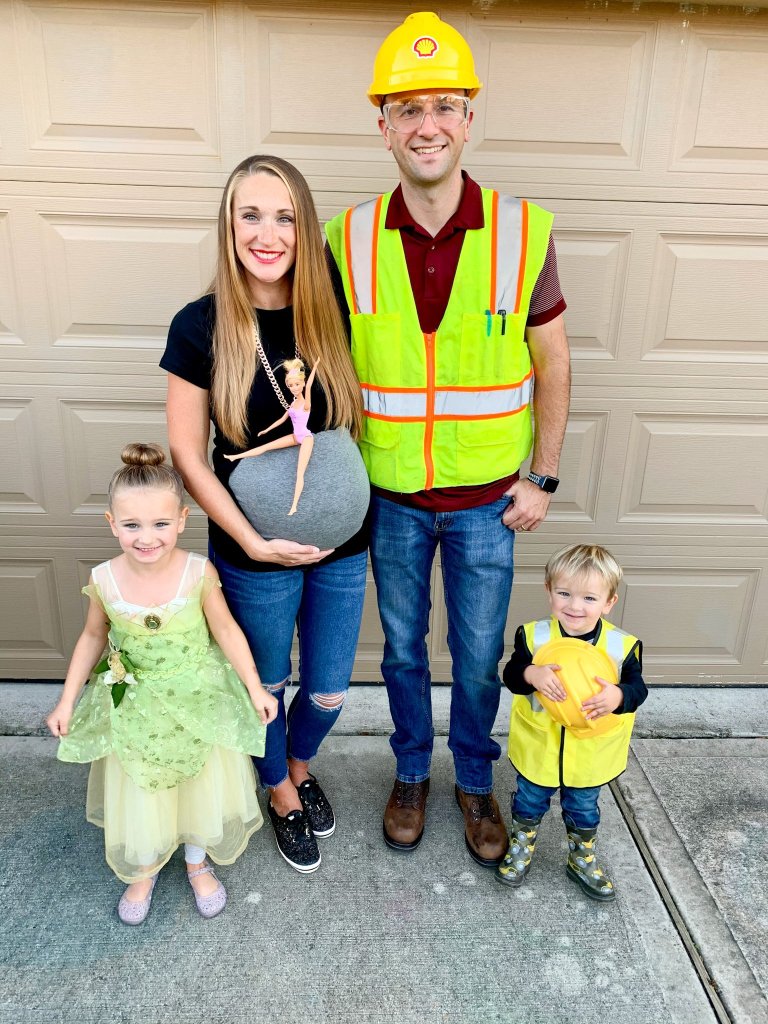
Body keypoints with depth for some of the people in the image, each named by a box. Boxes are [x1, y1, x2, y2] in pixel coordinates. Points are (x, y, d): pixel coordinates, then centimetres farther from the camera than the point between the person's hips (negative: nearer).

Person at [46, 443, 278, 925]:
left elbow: (226, 629, -9)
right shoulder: (104, 580, -17)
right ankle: (144, 872, 46)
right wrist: (67, 701, 5)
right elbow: (93, 637, 1)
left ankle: (198, 862, 46)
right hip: (134, 707, 1)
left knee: (203, 782, 15)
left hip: (197, 701, -1)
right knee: (138, 792, 15)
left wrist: (255, 688, -7)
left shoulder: (199, 572, -22)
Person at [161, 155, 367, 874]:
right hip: (255, 553, -2)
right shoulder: (201, 325, -13)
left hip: (341, 545, 3)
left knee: (329, 692, 17)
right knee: (268, 684, 19)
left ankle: (301, 763, 52)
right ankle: (281, 790, 49)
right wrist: (255, 543, -14)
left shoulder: (329, 313, -6)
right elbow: (187, 455, -9)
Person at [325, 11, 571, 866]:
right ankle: (411, 772, 43)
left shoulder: (522, 233, -9)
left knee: (479, 658, 14)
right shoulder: (350, 239, -7)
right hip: (393, 498, 1)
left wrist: (543, 478, -2)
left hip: (488, 498, 0)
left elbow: (552, 364, -1)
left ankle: (475, 782, 41)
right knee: (403, 648, 18)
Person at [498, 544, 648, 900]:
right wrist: (531, 675, -41)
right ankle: (521, 848, 51)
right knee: (529, 802, 23)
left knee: (583, 810, 25)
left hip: (590, 754, 1)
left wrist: (618, 696, -37)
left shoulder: (622, 646, -18)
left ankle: (582, 860, 51)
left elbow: (638, 688, -15)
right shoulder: (534, 636, -19)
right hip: (537, 748, 0)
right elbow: (511, 675, -19)